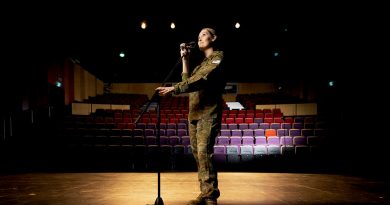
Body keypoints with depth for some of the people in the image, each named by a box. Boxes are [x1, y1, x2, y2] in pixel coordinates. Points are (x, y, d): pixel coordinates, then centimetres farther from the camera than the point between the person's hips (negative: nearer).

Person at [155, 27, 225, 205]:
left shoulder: (217, 57, -3)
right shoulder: (202, 63, 24)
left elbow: (200, 80, -18)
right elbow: (188, 81, 19)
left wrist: (174, 89, -24)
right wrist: (185, 60, 17)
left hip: (208, 112, -8)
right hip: (194, 113, 8)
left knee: (204, 153, -17)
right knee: (198, 154, 6)